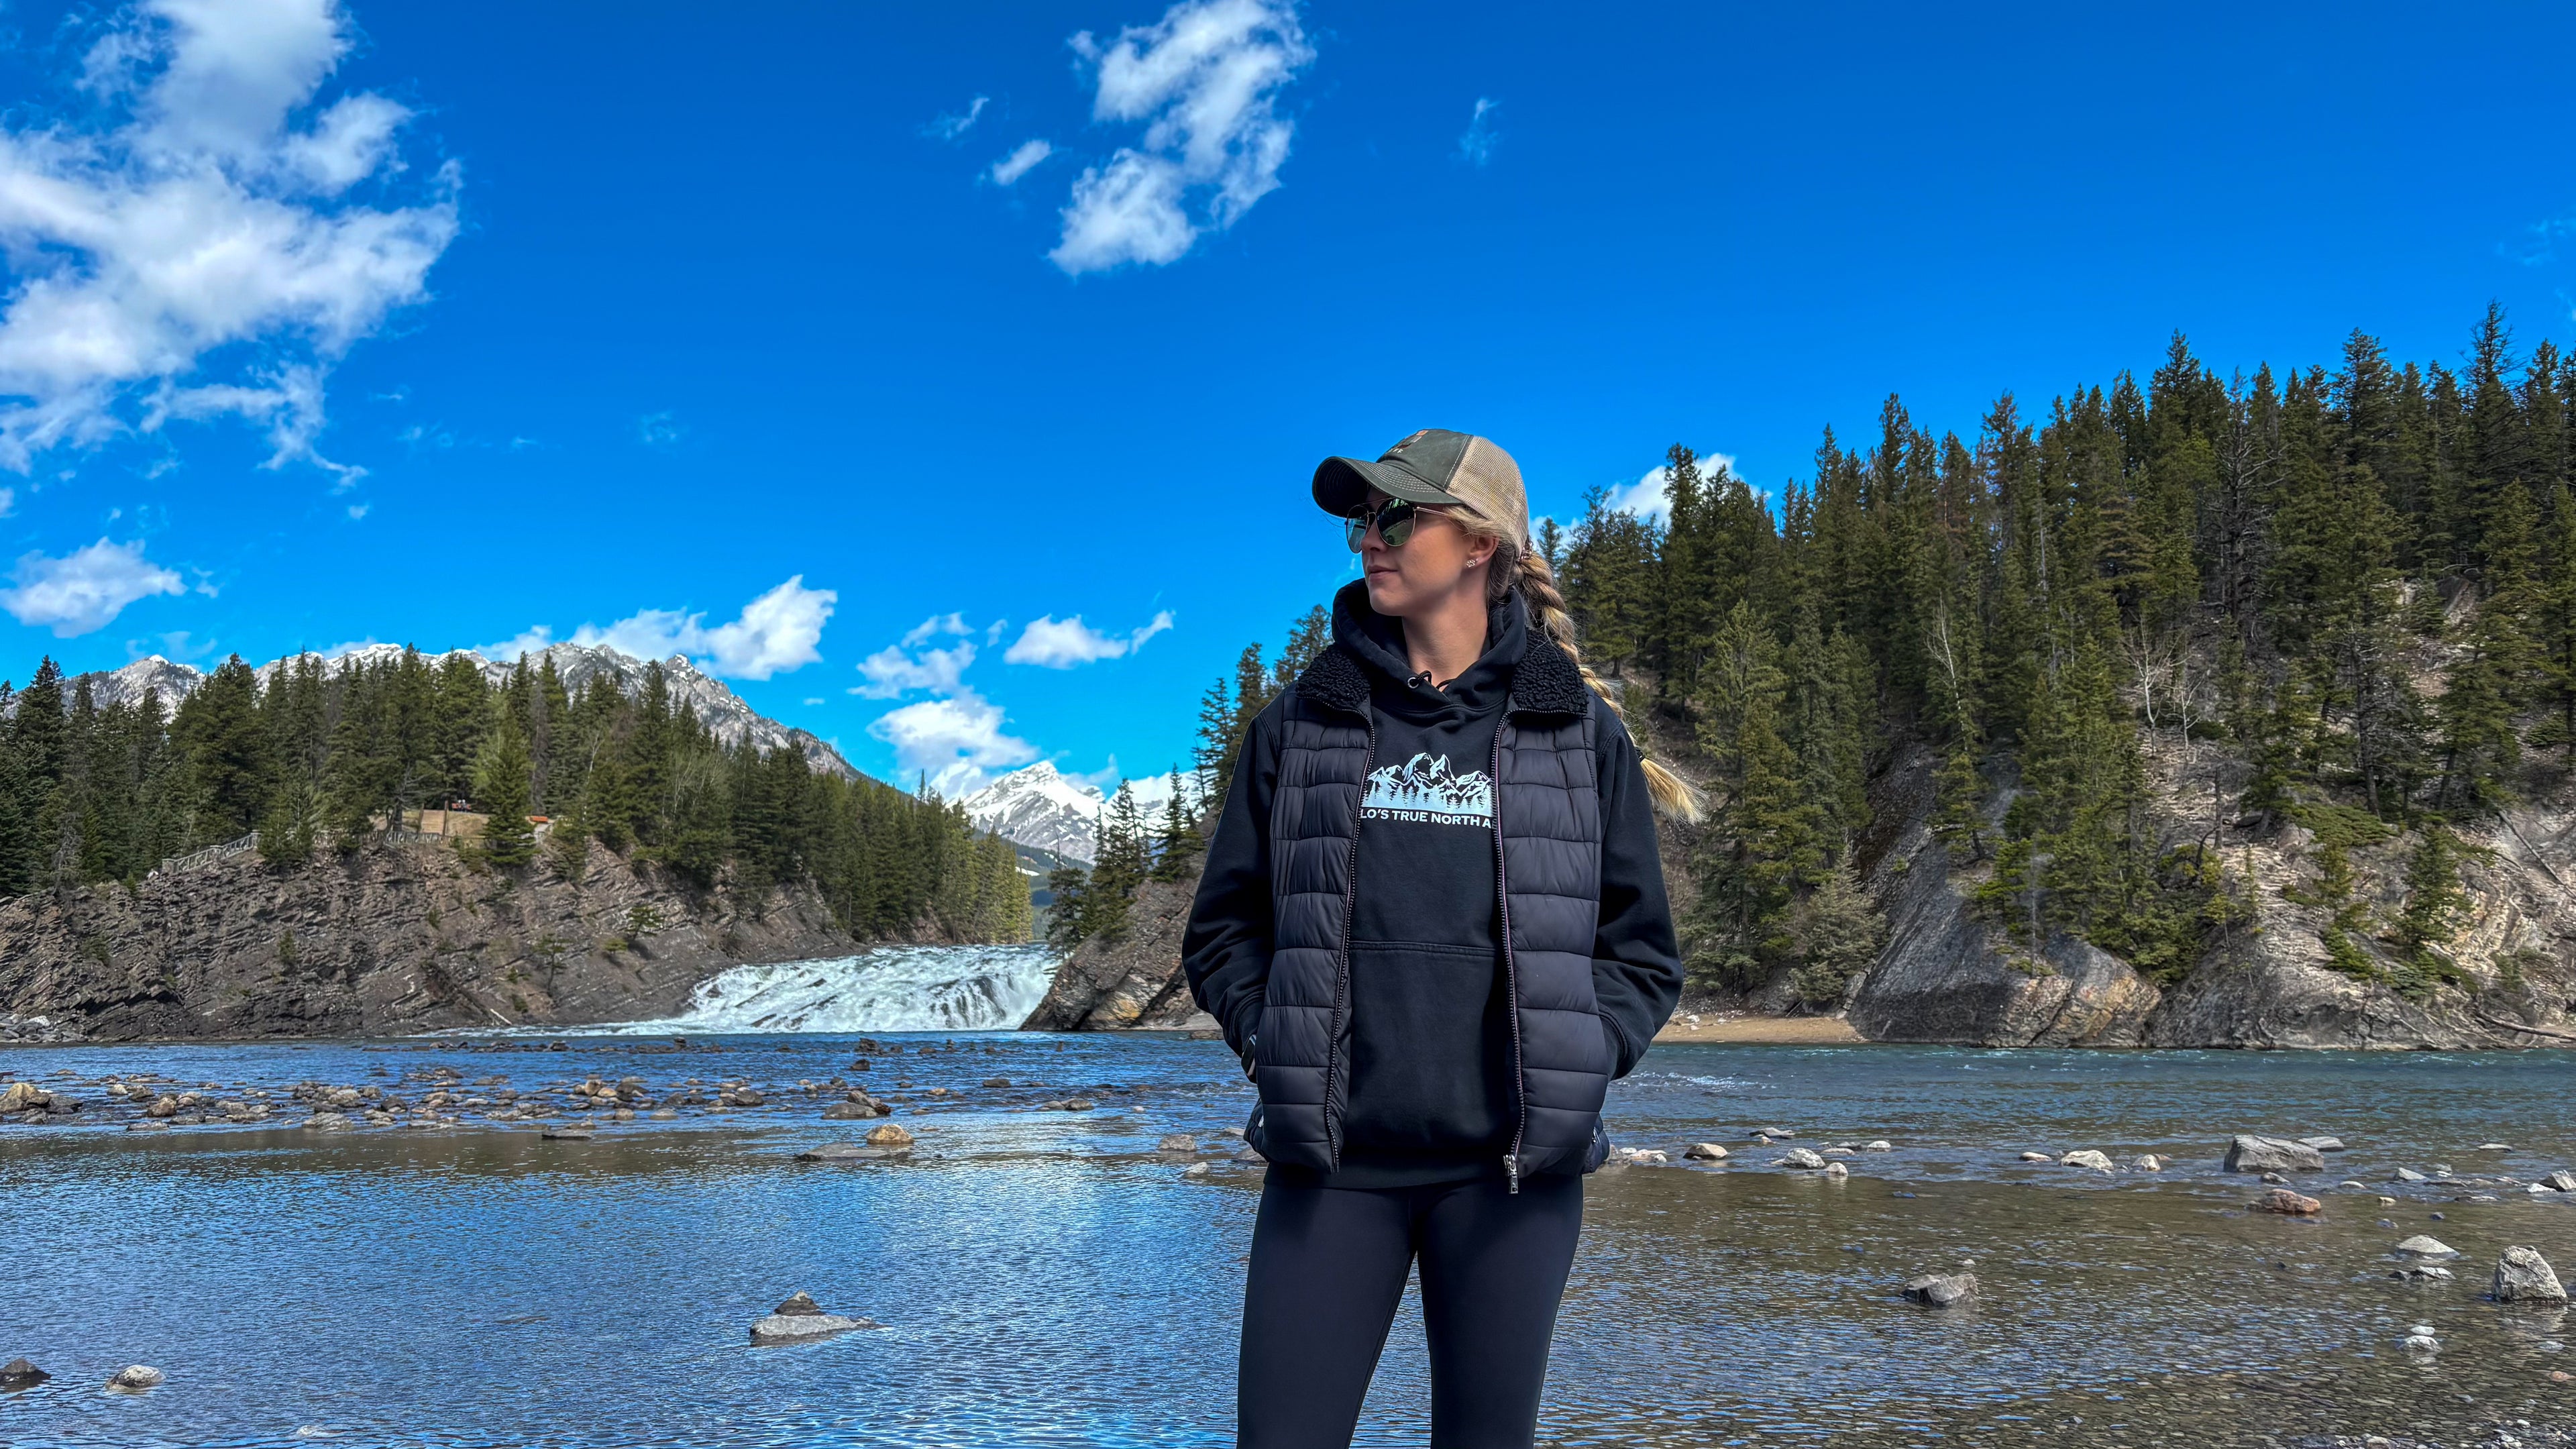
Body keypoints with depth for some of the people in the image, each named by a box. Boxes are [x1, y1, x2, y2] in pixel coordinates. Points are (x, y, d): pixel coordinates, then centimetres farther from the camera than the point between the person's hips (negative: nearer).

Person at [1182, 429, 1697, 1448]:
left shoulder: (1580, 731, 6)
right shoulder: (1301, 722, 8)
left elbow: (1642, 951, 9)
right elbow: (1223, 926, 12)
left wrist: (1579, 1061, -5)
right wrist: (1271, 1041, -3)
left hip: (1510, 1163, 0)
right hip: (1332, 1158, 0)